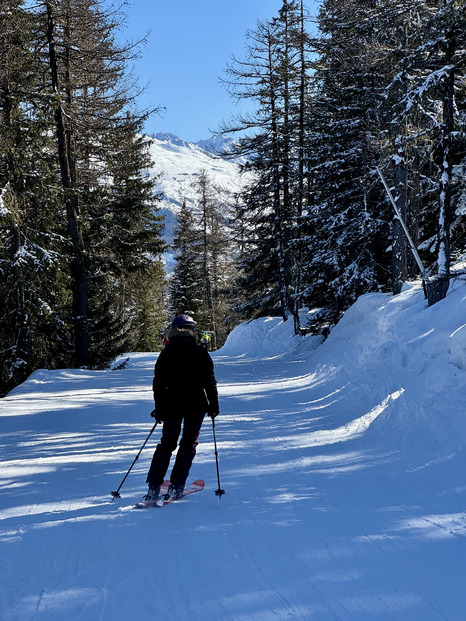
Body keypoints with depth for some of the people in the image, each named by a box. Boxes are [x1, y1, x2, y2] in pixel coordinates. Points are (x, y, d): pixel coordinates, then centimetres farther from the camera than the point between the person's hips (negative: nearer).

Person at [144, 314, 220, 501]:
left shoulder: (166, 353, 2)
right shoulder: (201, 353, -3)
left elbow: (158, 382, 4)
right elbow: (210, 381, -3)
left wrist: (159, 408, 12)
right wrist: (214, 403, 8)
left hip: (171, 405, 2)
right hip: (195, 405, -2)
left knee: (166, 443, 12)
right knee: (189, 444, 11)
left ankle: (153, 488, 4)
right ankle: (176, 487, 5)